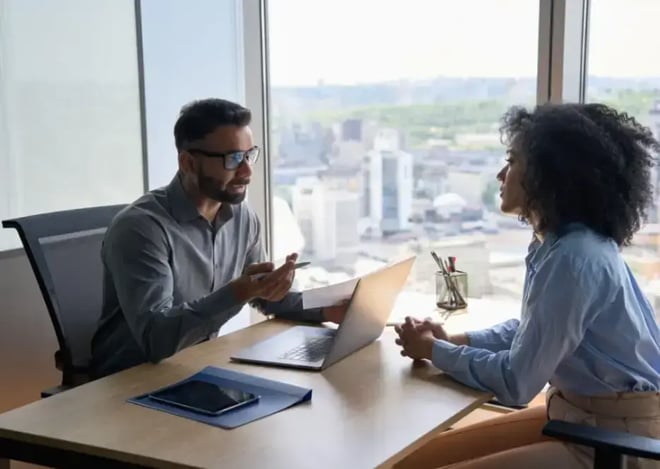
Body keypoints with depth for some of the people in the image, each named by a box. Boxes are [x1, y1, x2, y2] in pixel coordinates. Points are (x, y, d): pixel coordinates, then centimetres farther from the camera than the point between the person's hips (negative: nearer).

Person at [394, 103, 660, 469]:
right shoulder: (562, 242, 5)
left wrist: (434, 351, -7)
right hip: (576, 413, 9)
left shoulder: (573, 258, -25)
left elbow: (515, 383, -21)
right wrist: (452, 340, 5)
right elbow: (529, 330, 19)